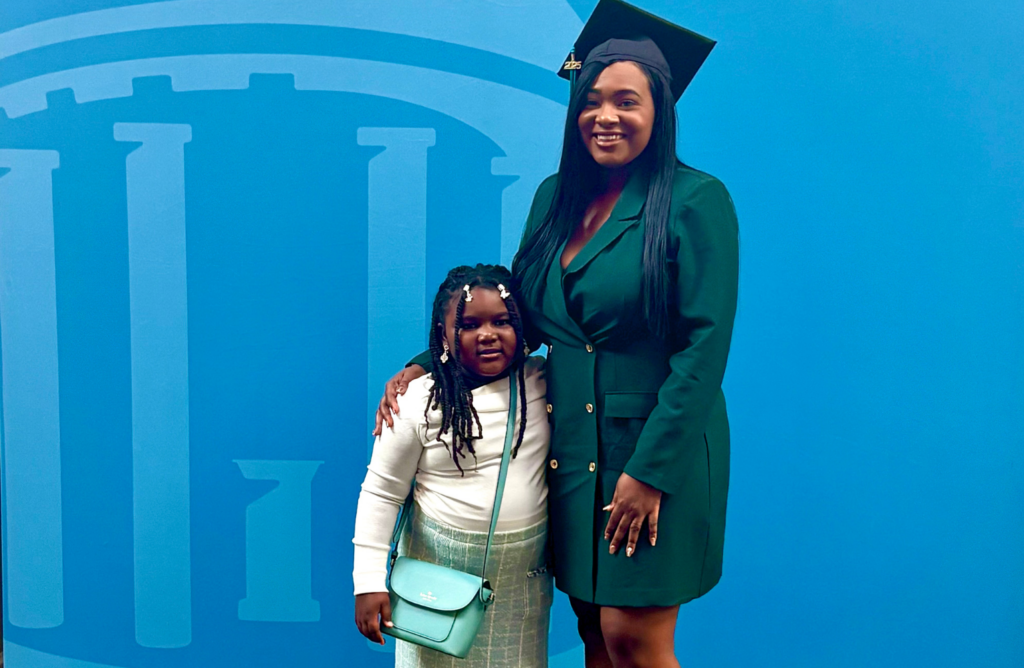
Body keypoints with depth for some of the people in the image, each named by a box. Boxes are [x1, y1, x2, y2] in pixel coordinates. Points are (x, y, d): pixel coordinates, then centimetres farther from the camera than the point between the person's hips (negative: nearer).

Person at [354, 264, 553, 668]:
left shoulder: (543, 383, -5)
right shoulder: (418, 403, -12)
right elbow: (381, 493, -7)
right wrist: (369, 581, -9)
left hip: (523, 572, 2)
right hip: (439, 566, -2)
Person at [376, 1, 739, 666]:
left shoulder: (696, 200, -10)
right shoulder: (555, 197, 8)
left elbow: (705, 346, -14)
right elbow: (517, 311, 15)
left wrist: (649, 469, -17)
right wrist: (426, 363, 2)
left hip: (655, 451, -5)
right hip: (572, 446, 5)